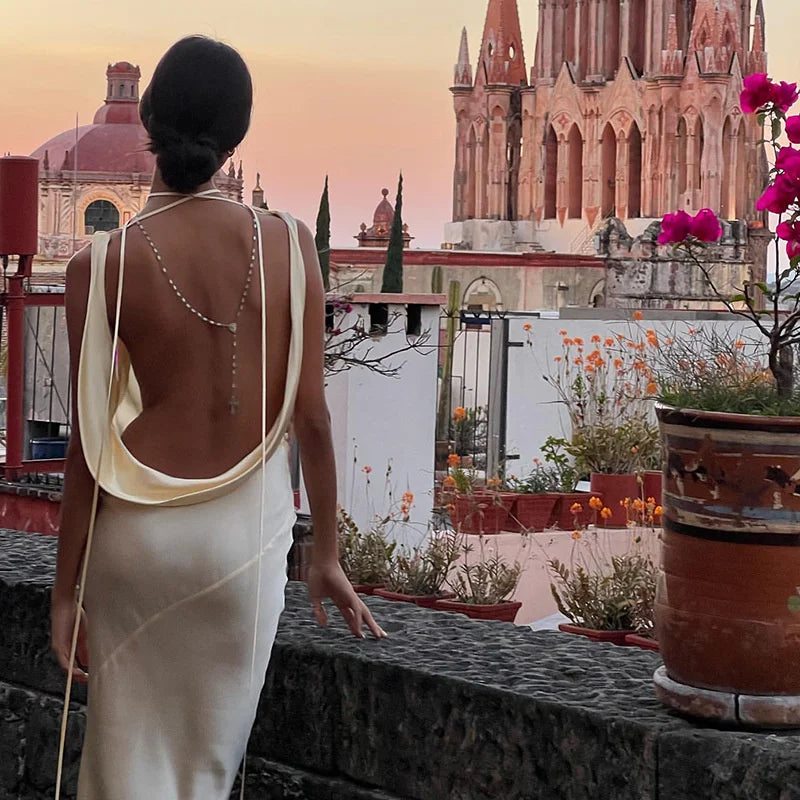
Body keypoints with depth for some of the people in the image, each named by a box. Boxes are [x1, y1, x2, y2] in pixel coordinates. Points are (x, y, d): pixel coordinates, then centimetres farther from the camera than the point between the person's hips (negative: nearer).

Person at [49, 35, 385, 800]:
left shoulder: (101, 265, -12)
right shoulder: (289, 246, -8)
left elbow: (90, 445, -10)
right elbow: (311, 418, -5)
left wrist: (66, 590, -1)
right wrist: (326, 553, 7)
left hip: (138, 532, -1)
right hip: (247, 531, 1)